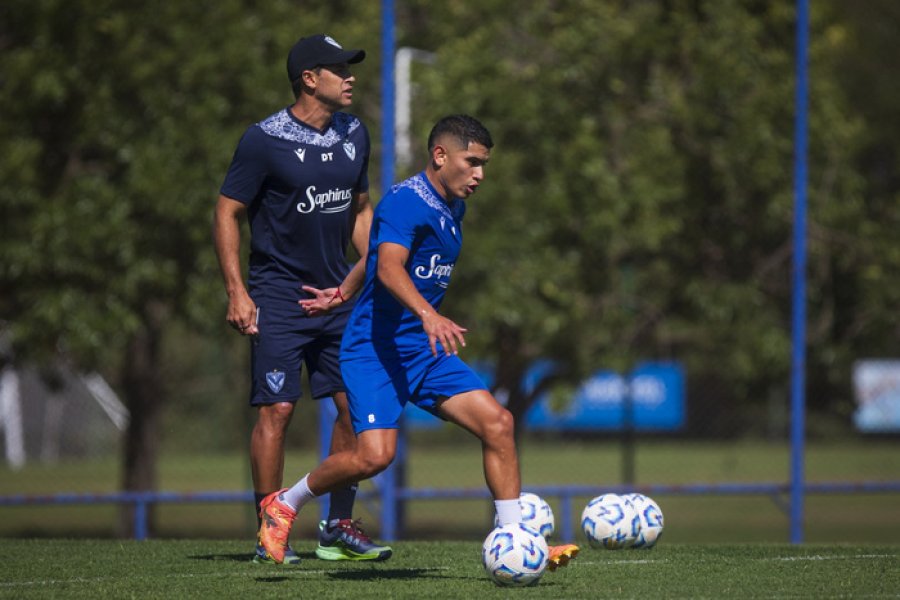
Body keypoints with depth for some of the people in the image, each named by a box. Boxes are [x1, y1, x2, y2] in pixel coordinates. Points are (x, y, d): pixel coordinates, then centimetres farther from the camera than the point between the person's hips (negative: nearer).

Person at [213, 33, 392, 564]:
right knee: (277, 410, -9)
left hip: (336, 296, 6)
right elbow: (228, 213, -7)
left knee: (355, 405, 2)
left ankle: (340, 527, 13)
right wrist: (237, 291, -14)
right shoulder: (265, 140, -11)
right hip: (278, 297, -6)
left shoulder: (354, 134, 8)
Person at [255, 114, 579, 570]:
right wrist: (428, 315, -46)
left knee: (497, 422, -7)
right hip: (375, 348, -8)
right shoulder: (406, 201, -15)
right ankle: (284, 505, 4)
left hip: (426, 350, 8)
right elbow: (389, 269, -31)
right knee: (374, 455, -21)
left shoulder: (453, 208, 14)